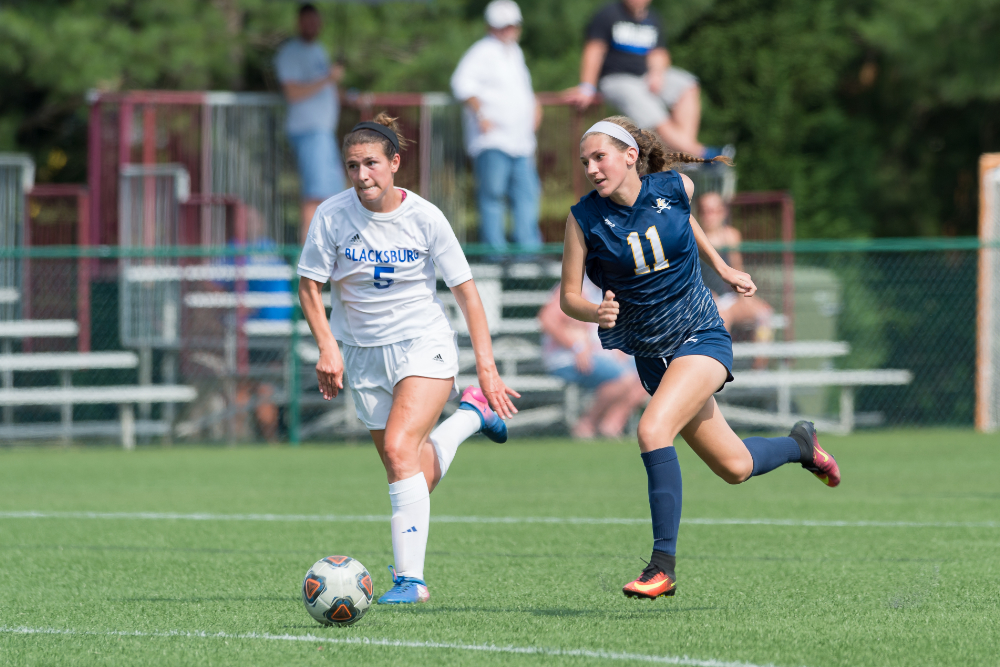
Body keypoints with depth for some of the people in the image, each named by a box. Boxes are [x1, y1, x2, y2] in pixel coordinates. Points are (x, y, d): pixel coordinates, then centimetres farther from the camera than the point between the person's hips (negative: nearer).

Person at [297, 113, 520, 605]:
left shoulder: (424, 217, -12)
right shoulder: (333, 216, -9)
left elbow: (466, 292, -6)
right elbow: (310, 287, 1)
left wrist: (487, 368, -10)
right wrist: (328, 348, -13)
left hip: (424, 344, -3)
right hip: (364, 355, 3)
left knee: (399, 449, -24)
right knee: (414, 471, 8)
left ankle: (410, 577, -22)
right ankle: (470, 416, 40)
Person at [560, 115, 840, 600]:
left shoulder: (675, 188, -9)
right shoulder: (585, 218, -11)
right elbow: (569, 296, -9)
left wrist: (722, 268, 20)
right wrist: (595, 312, -30)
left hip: (701, 337, -2)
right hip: (650, 352, 2)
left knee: (653, 430, -27)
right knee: (734, 468, 8)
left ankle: (663, 565, -22)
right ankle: (799, 443, 42)